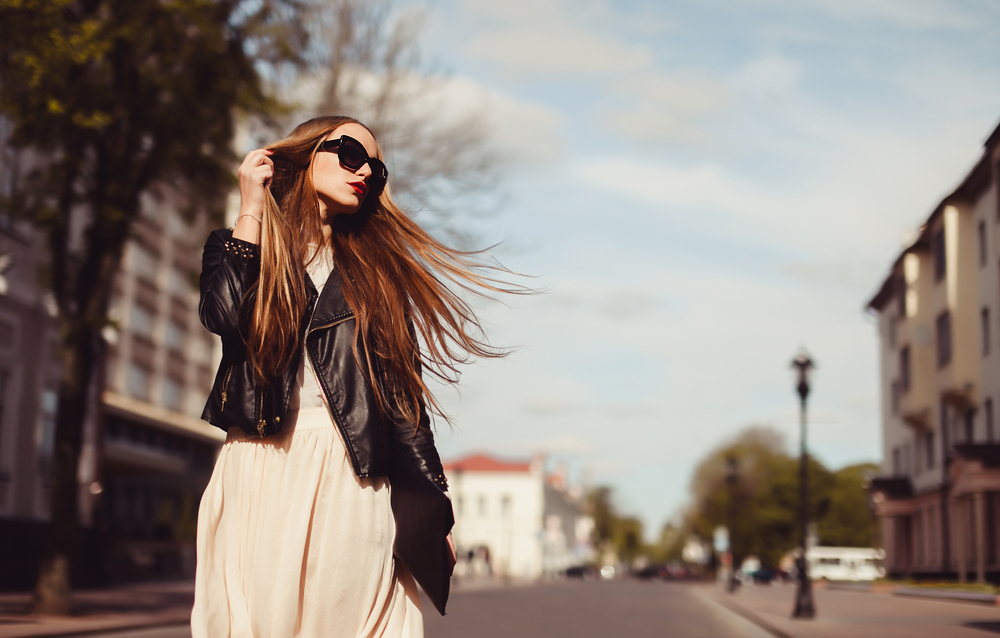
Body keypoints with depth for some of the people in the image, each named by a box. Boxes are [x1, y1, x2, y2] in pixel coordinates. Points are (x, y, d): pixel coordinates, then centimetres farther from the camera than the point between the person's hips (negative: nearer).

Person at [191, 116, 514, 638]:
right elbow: (225, 314, -9)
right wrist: (252, 209, 2)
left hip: (352, 480, 1)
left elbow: (402, 391, 11)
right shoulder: (240, 247, 16)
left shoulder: (374, 271, 18)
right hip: (259, 474, -1)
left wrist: (432, 507, 4)